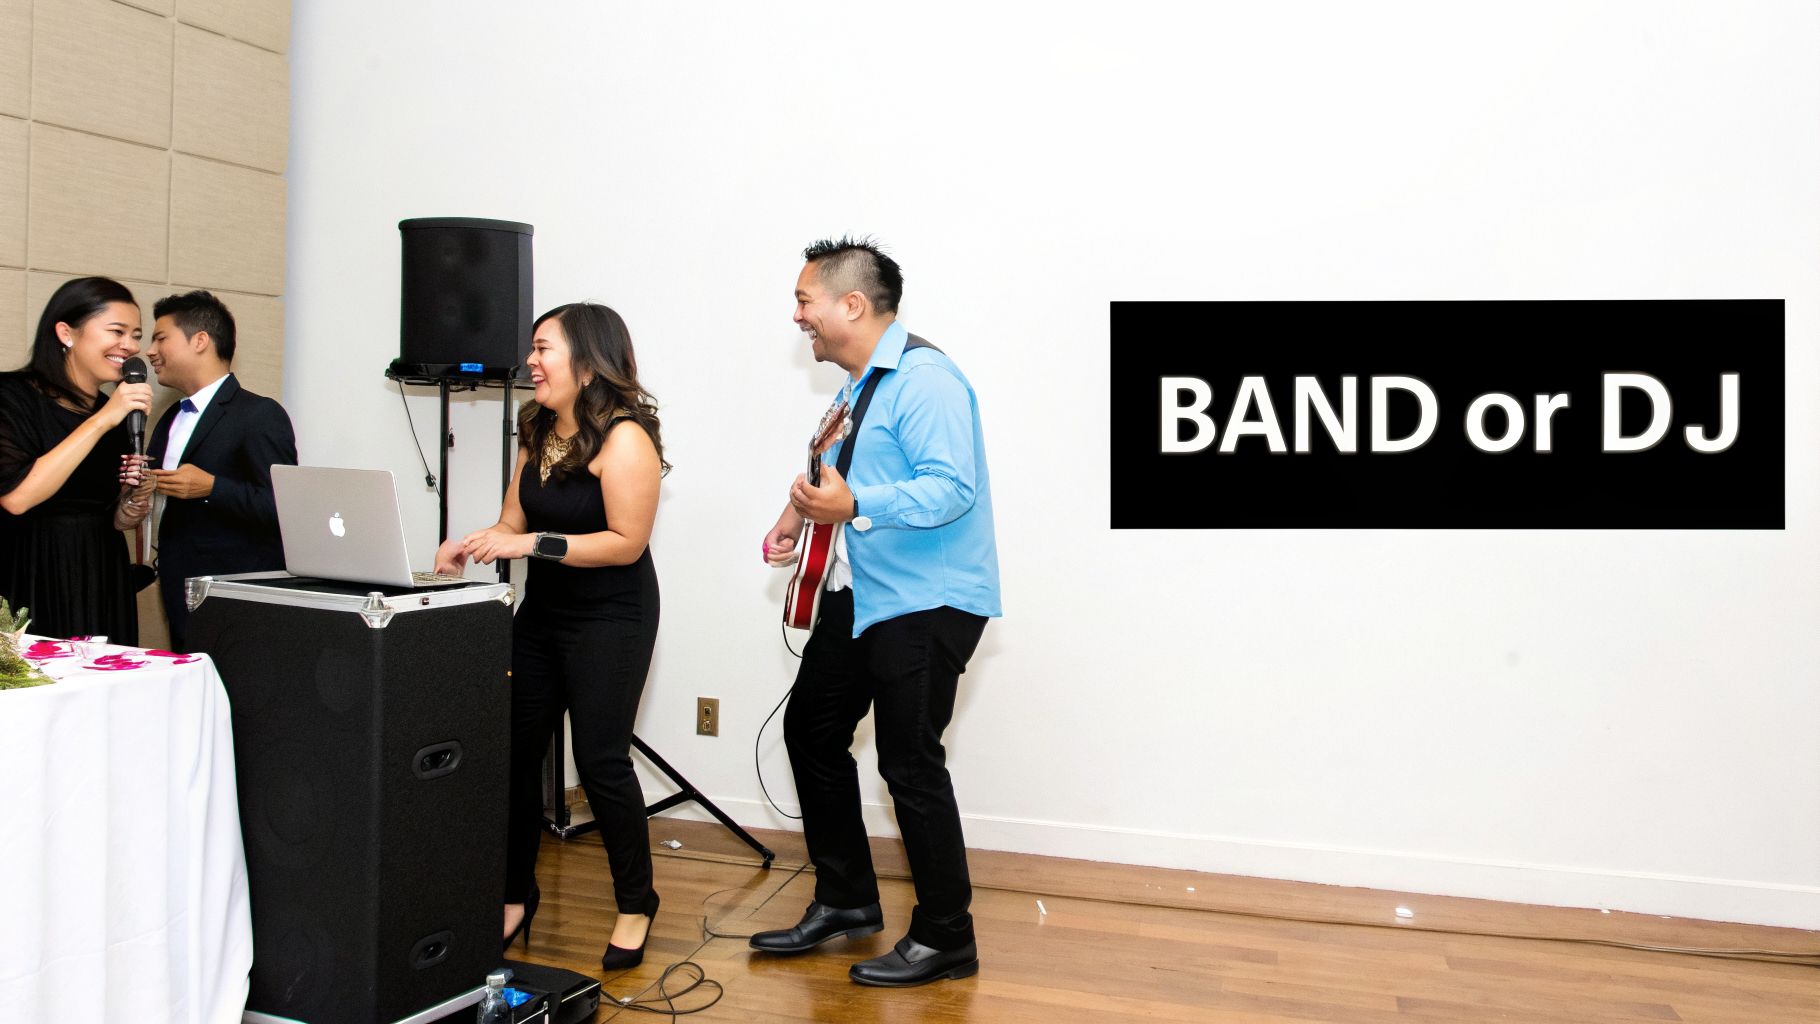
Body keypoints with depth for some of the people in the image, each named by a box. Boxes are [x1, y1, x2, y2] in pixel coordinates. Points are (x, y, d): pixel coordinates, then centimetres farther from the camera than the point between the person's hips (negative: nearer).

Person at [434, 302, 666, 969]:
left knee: (600, 760, -4)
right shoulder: (538, 434, 9)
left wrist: (532, 543, -23)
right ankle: (517, 896, 22)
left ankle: (636, 904, 15)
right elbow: (514, 521, 11)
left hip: (610, 619, -8)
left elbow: (626, 542, -20)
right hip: (542, 612, 8)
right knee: (514, 751, 5)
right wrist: (475, 543, -10)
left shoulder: (623, 438, -16)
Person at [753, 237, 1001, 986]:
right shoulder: (859, 386, 15)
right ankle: (845, 900, 29)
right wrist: (804, 514, 10)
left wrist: (854, 506, -37)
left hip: (929, 601, -11)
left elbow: (951, 487, -28)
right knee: (811, 728, 14)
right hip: (861, 593, 11)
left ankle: (945, 939, 10)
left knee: (909, 762, -6)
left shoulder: (923, 380, -18)